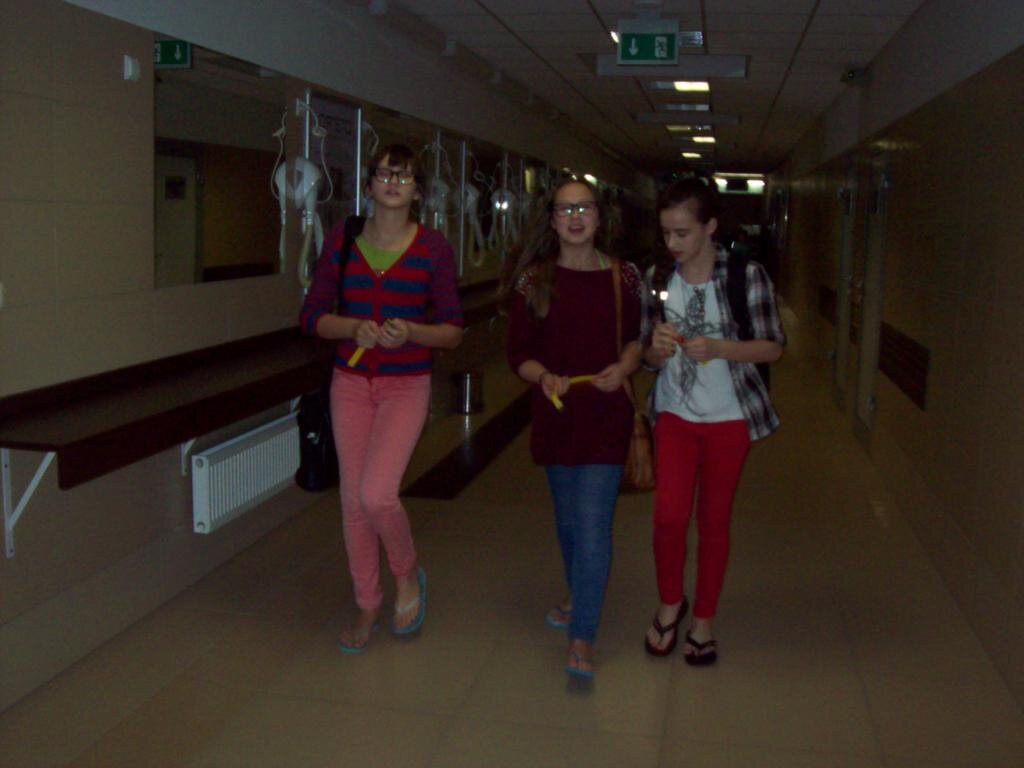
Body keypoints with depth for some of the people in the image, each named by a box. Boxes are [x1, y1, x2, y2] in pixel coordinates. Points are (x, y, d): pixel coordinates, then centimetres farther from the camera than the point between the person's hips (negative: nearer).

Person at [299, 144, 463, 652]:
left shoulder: (433, 248, -5)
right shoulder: (342, 240, 2)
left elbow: (453, 331, -2)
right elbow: (312, 315, 3)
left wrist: (411, 332, -21)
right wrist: (354, 328, -16)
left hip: (406, 386, -3)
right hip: (350, 382, 3)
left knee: (376, 494, -18)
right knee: (353, 498, 8)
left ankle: (407, 575, 14)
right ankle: (367, 607, 27)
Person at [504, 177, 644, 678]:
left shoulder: (624, 278, -1)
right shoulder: (533, 281, -2)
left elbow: (638, 338, 11)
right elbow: (519, 353, 0)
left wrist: (623, 366, -9)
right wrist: (544, 377, -20)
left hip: (606, 415, -2)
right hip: (555, 413, 2)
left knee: (592, 523, -8)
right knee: (567, 518, 19)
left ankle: (581, 640, -2)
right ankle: (580, 595, 45)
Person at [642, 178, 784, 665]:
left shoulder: (746, 274, -9)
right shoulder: (658, 276, 1)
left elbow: (773, 347, -7)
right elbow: (649, 356, 7)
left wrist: (717, 348, -23)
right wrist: (658, 348, -17)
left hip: (728, 416, -2)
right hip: (676, 413, 2)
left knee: (714, 521, 7)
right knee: (669, 514, -9)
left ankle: (703, 622, 24)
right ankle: (670, 602, 18)